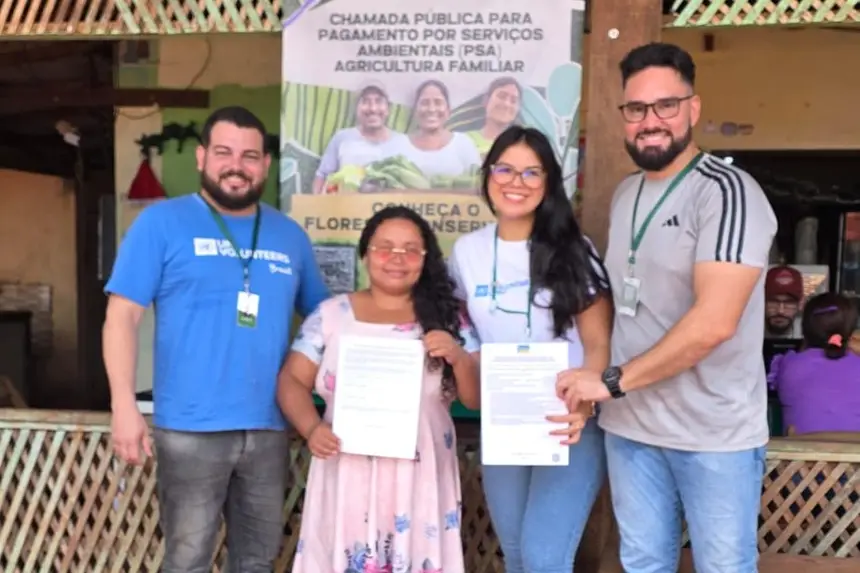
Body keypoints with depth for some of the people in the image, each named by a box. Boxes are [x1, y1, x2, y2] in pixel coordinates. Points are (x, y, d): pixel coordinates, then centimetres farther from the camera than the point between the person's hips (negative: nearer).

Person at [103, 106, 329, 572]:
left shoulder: (290, 235, 10)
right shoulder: (162, 222, -2)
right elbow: (122, 315, -5)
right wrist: (124, 406, -13)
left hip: (269, 428, 4)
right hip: (190, 429, -4)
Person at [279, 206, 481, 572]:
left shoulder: (448, 319, 6)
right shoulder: (332, 314, 5)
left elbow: (477, 399, 5)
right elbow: (292, 381, 5)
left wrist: (459, 358, -14)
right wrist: (311, 428, -13)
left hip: (420, 480, 1)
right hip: (348, 476, 0)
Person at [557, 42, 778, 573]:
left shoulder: (727, 192, -14)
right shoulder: (624, 195, 9)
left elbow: (714, 322, -24)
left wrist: (612, 381, -17)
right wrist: (591, 383, 2)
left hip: (714, 434, -6)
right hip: (630, 426, 6)